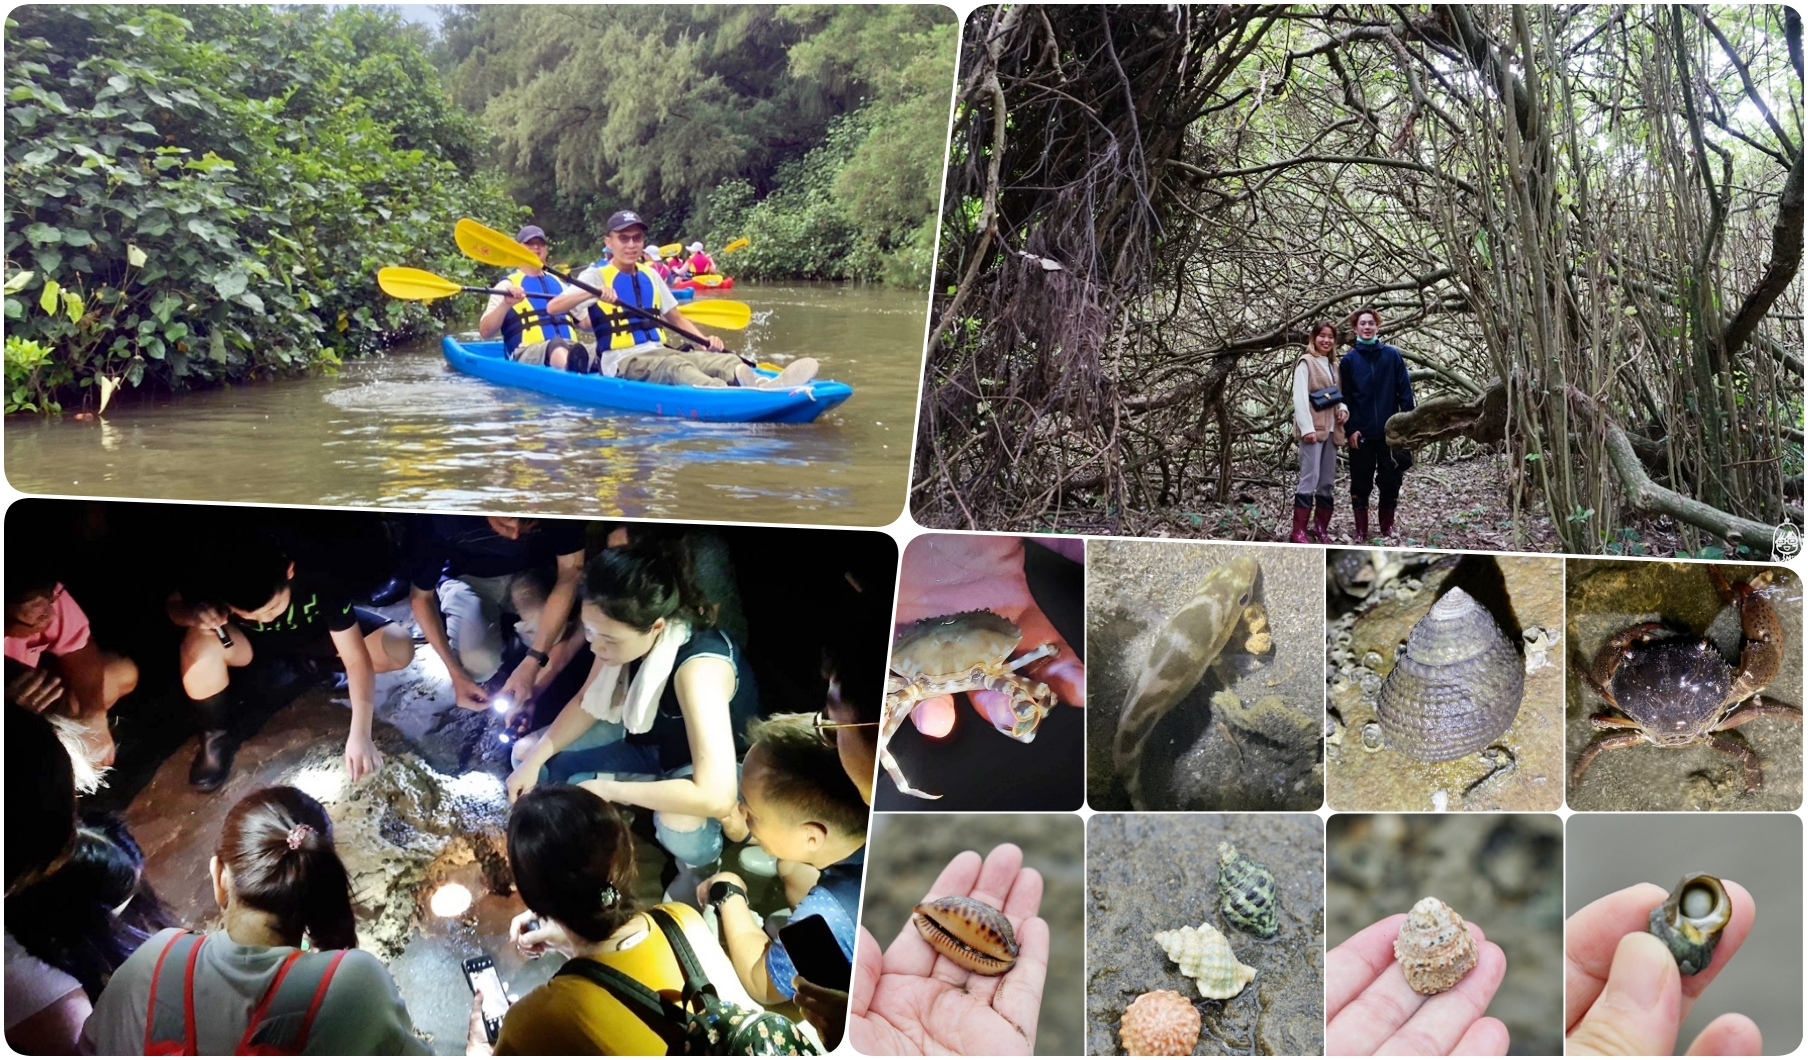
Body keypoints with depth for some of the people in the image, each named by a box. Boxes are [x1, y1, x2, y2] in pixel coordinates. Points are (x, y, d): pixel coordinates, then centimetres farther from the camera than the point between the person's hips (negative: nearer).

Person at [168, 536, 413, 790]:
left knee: (400, 649, -23)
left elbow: (357, 659, -34)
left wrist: (360, 735, -40)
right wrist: (193, 614, -38)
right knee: (201, 642, -34)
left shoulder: (318, 579, -38)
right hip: (254, 642, 0)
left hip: (316, 633, 0)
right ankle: (217, 735, -8)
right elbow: (172, 605, -13)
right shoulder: (214, 580, -35)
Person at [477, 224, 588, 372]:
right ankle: (573, 371, -73)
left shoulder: (558, 283, 28)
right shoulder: (508, 285, 11)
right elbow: (485, 332, 0)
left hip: (571, 350, 6)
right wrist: (505, 305, -16)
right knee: (556, 344, -41)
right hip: (527, 355, -6)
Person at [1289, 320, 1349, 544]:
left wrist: (1343, 408, -1)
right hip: (1313, 429, -8)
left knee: (1327, 482, 8)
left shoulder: (1333, 366, 19)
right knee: (1309, 479, -13)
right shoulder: (1306, 362, -3)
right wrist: (1307, 428, -21)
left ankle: (1321, 529, 15)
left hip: (1331, 429, 8)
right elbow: (1299, 397, -12)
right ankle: (1299, 532, -14)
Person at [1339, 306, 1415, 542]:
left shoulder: (1393, 356, 3)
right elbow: (1344, 398, 2)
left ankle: (1388, 528, 18)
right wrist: (1350, 429, -7)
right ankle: (1361, 531, 9)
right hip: (1361, 433, 0)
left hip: (1390, 431, 0)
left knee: (1391, 481, 6)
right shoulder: (1348, 360, 3)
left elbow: (1405, 391, 2)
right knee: (1361, 483, 3)